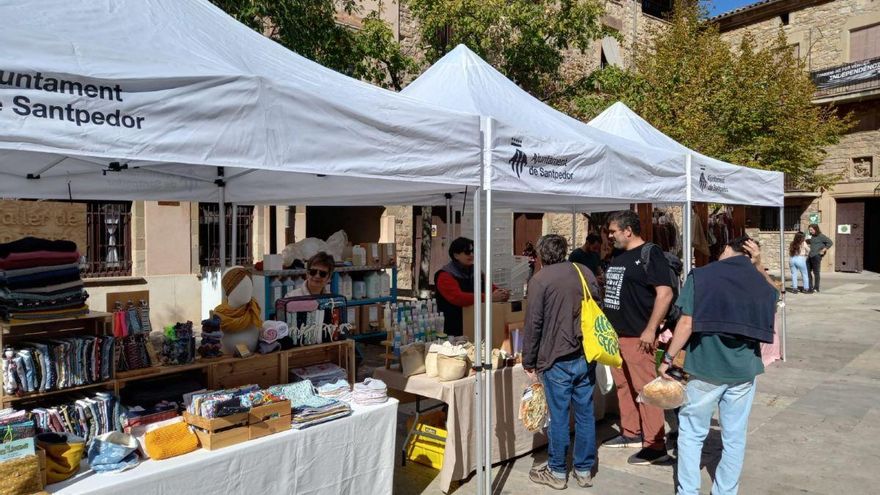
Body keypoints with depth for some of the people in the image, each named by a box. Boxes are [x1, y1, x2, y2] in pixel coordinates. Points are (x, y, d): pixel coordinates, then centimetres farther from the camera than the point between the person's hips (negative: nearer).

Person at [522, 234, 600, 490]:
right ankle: (584, 471, 22)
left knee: (559, 417, 4)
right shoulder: (585, 272, 6)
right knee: (585, 415, 11)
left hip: (557, 359, -5)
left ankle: (557, 472, 16)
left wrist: (529, 362, -1)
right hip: (586, 356, 5)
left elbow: (533, 323, -10)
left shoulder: (540, 279, -9)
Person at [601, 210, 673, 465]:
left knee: (644, 389, -6)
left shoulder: (650, 254, -10)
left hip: (637, 337, -9)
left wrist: (650, 330, -20)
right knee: (623, 386, 16)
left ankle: (655, 446, 2)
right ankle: (631, 433, 29)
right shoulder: (618, 257, 16)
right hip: (615, 334, 9)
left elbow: (665, 293, -17)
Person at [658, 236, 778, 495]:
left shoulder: (701, 275, -7)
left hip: (706, 367, -3)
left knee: (692, 432, 11)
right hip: (744, 368, 3)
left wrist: (668, 358, -4)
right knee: (735, 437, 15)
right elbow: (773, 295, 30)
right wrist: (758, 266, 16)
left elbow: (687, 323, -13)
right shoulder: (761, 282, 4)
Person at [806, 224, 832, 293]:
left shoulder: (821, 236, -8)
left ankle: (816, 288, 7)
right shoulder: (812, 236, 15)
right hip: (810, 256, 8)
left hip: (816, 256, -8)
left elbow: (830, 242, -16)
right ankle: (810, 287, 17)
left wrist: (823, 250, -14)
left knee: (816, 272, -1)